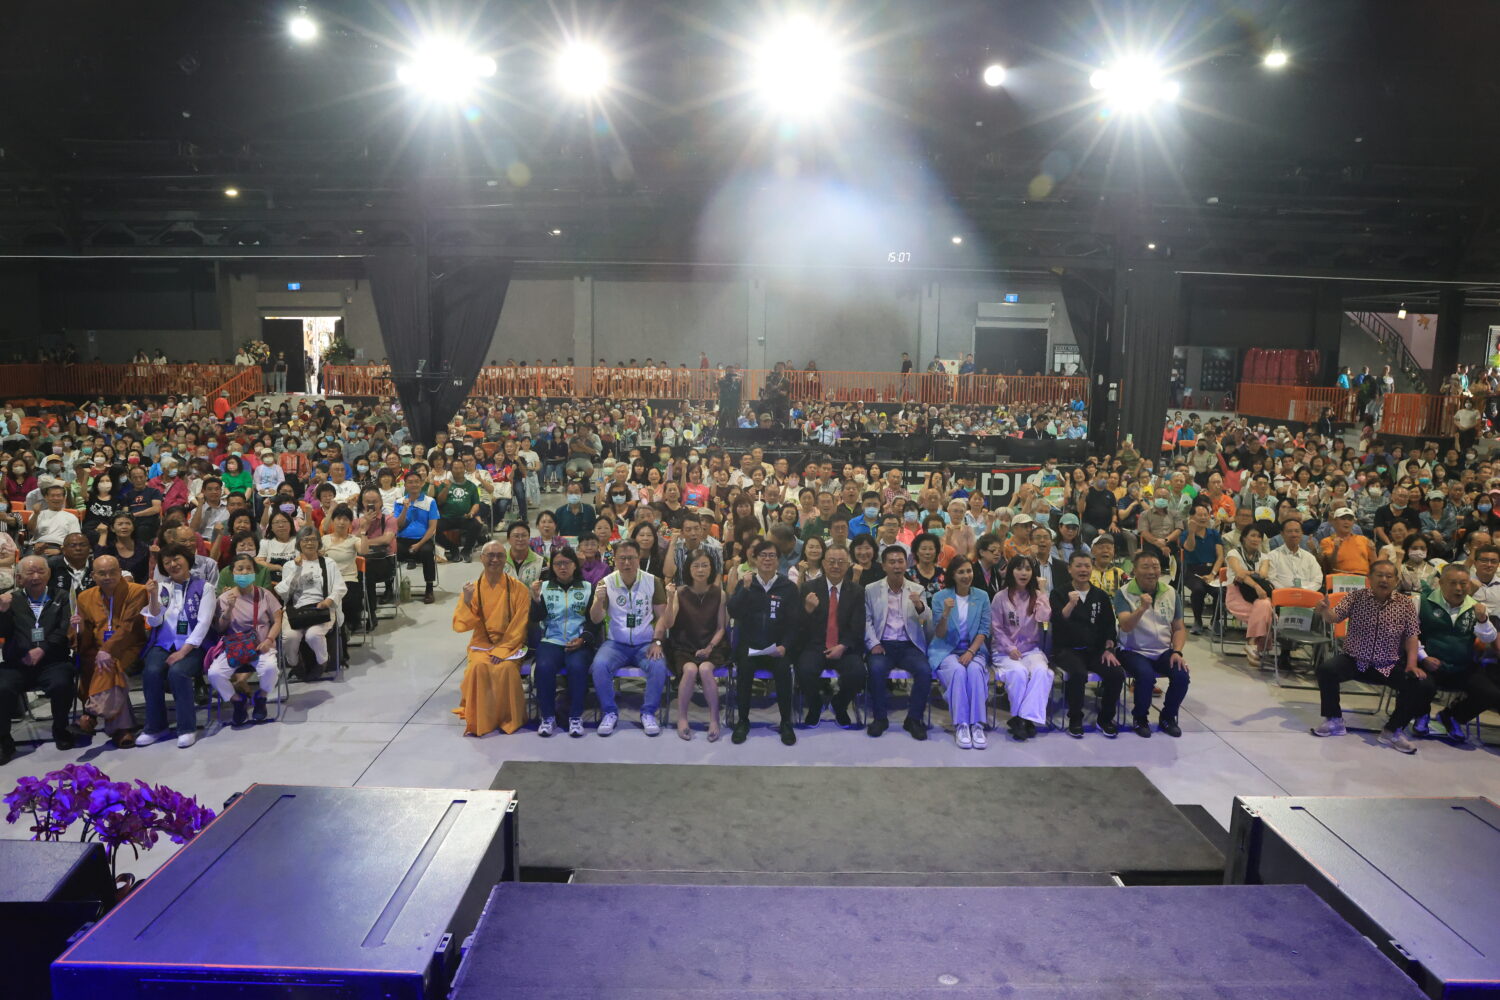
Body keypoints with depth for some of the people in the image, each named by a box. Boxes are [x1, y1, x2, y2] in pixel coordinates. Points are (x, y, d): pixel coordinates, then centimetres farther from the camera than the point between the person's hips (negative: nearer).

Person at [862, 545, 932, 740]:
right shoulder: (871, 590, 7)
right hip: (883, 644, -1)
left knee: (925, 671, -27)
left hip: (909, 645, 1)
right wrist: (874, 643, -12)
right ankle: (880, 717, -12)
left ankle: (914, 719, -8)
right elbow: (867, 620, 3)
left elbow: (928, 621, -2)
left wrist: (920, 607, -24)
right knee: (876, 669, -31)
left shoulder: (917, 590, 9)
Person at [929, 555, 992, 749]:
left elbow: (984, 630, 3)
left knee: (975, 670, -33)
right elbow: (939, 634, -2)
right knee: (958, 671, -34)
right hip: (945, 651, -1)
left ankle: (977, 725, -29)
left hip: (974, 650, 1)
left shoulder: (982, 597, 7)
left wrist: (971, 651, -13)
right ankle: (960, 726, -30)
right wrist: (945, 614, -22)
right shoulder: (940, 597, 2)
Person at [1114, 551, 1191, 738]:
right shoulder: (1124, 593, -7)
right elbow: (1125, 626, -21)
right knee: (1146, 675, -32)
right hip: (1134, 651, -4)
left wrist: (1177, 652, -5)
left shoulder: (1170, 592, 5)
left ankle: (1168, 718, 5)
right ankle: (1140, 719, -4)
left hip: (1164, 651, 4)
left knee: (1181, 675, -23)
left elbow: (1179, 628, 12)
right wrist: (1142, 608, -38)